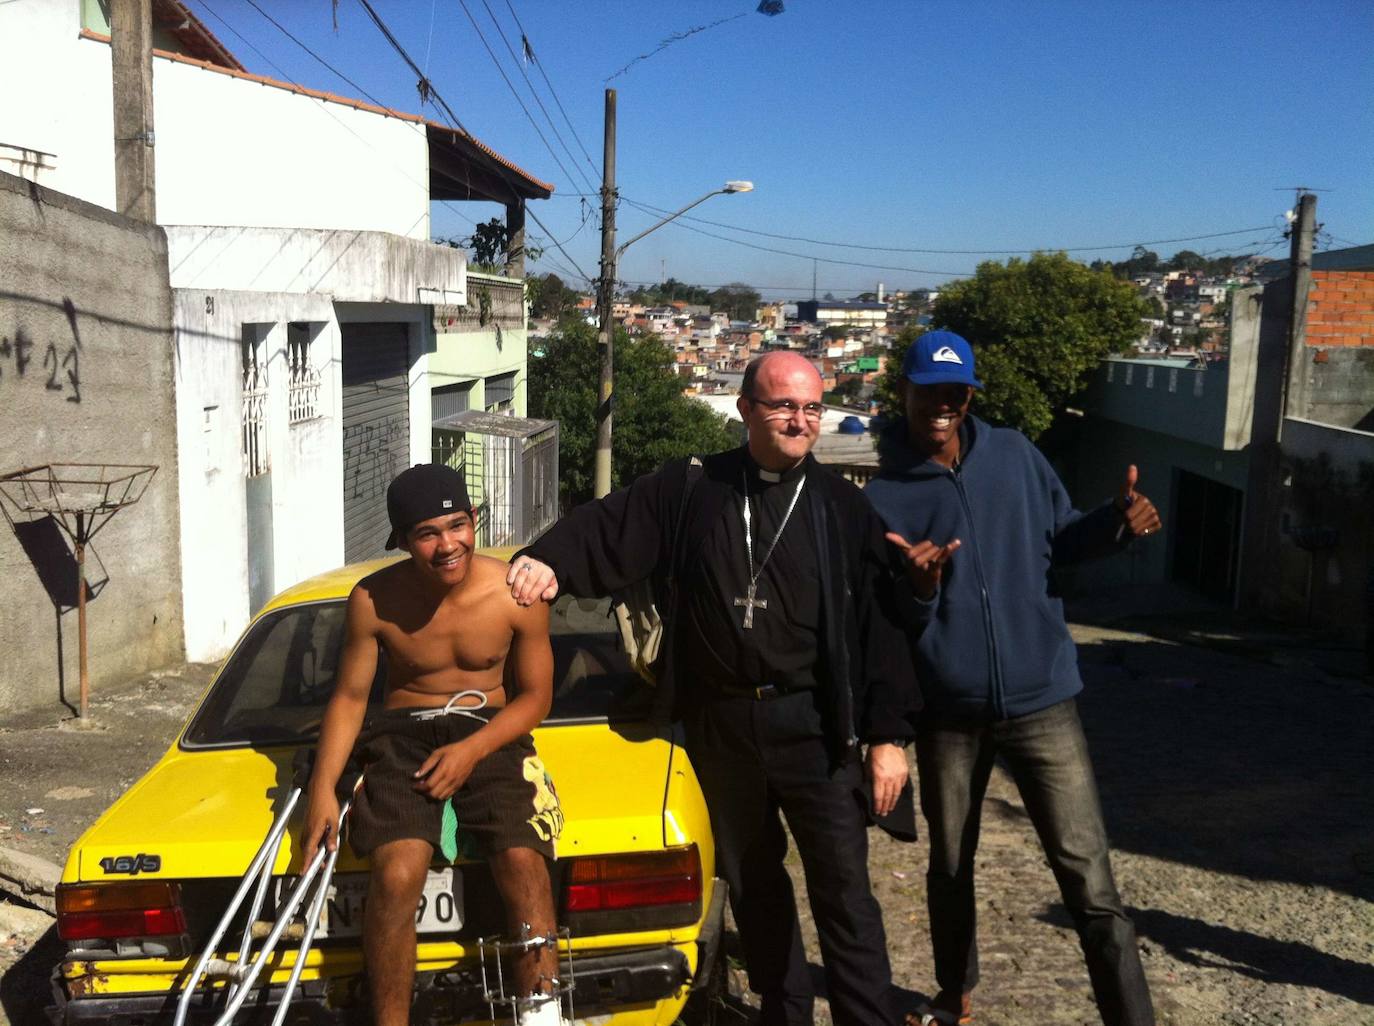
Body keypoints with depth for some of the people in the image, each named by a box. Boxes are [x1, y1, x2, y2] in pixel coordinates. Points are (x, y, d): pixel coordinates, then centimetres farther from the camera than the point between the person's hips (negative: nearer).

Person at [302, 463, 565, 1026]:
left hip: (490, 732, 0)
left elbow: (535, 695, 1)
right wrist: (323, 787, -7)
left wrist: (472, 750, -14)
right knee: (396, 874, -27)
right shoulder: (373, 600, -7)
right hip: (403, 734, 0)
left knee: (523, 860, -27)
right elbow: (350, 696, 3)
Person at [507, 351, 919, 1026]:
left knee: (843, 890, -1)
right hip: (719, 724, 3)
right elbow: (607, 528, 1)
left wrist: (888, 735, -6)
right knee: (751, 881, 17)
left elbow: (879, 624, -2)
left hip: (813, 725, -2)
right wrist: (549, 559, -21)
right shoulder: (689, 490, 3)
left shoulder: (842, 507, 0)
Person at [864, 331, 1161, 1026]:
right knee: (950, 866, 19)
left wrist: (1116, 522, -10)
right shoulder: (884, 497, -6)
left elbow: (1061, 537, 10)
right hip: (947, 710, 1)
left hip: (1039, 700, 0)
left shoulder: (1014, 456, 0)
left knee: (1088, 877, -3)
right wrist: (920, 587, -30)